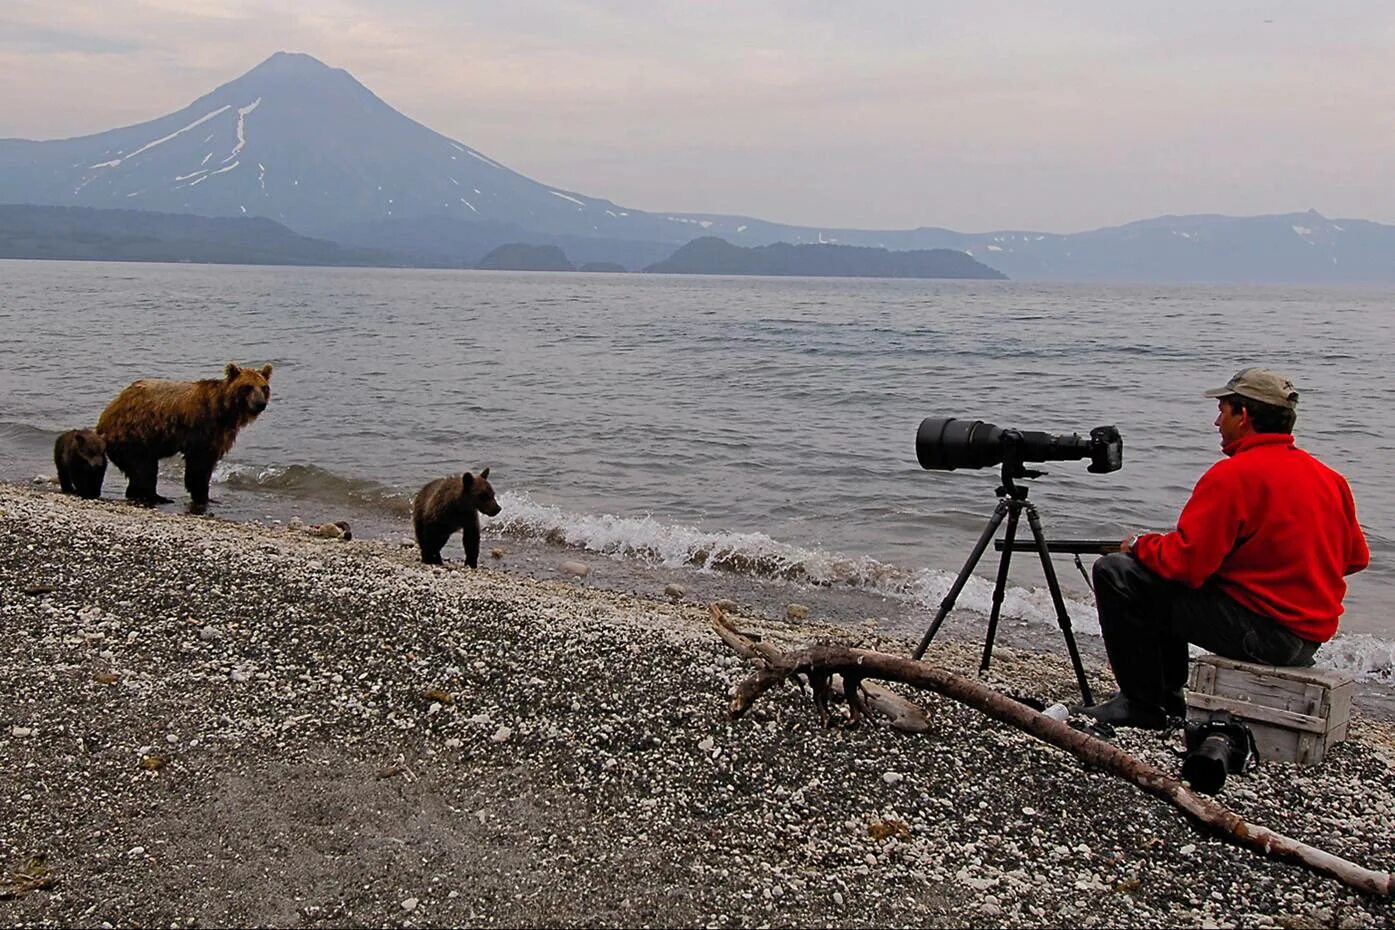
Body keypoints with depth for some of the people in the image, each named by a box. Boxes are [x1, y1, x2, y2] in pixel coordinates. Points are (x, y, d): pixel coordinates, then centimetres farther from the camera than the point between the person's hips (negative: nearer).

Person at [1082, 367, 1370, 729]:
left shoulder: (1233, 474, -17)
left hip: (1263, 633, -9)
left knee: (1115, 573, -7)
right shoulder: (1329, 477, 8)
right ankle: (1168, 697, 31)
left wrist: (1139, 545, 0)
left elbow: (1186, 562, -20)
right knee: (1166, 589, 26)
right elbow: (1356, 556, 17)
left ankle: (1142, 705, 2)